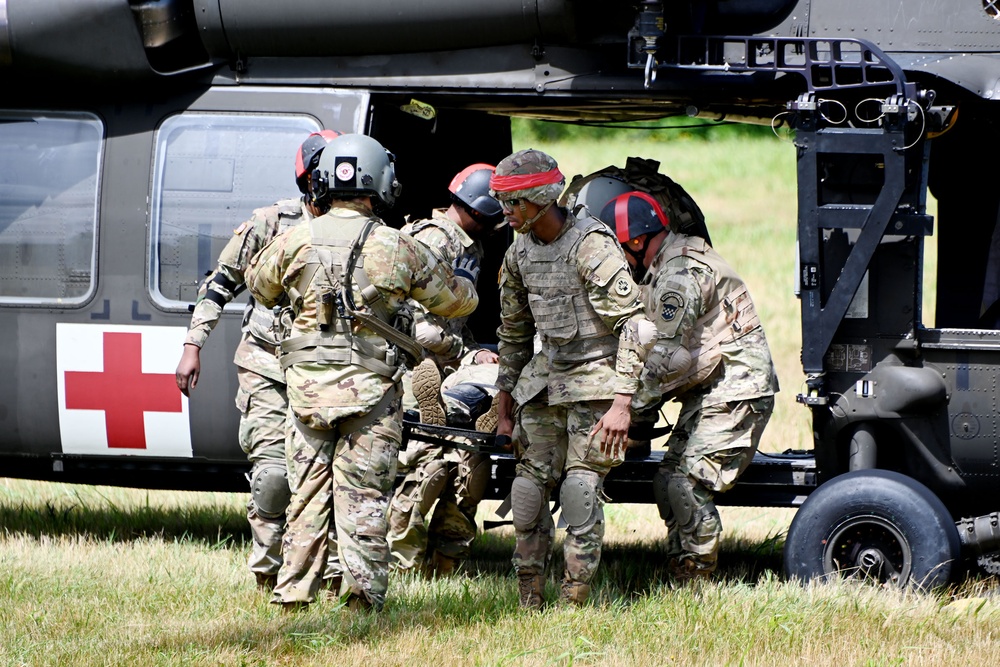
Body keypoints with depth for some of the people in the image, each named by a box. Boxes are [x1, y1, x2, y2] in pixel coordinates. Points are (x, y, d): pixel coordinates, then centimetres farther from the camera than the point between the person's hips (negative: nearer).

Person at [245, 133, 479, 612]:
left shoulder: (295, 242, -2)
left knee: (306, 493, 12)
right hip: (370, 391, -2)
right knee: (364, 499, 1)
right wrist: (465, 280, 31)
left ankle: (293, 591, 13)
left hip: (307, 386, 2)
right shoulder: (398, 249, -6)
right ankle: (362, 594, -4)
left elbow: (259, 286, 19)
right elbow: (454, 301, 7)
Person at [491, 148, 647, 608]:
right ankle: (529, 602, 9)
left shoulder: (591, 245, -16)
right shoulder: (519, 253, 7)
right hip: (545, 377, 7)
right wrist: (503, 410, 19)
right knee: (529, 486, 1)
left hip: (595, 377, -7)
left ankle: (573, 603, -4)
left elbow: (633, 323, -18)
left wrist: (621, 404, -23)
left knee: (581, 489, -10)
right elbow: (513, 333, 19)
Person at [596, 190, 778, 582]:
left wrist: (630, 407, -16)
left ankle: (696, 582, -10)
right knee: (668, 482, 7)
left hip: (734, 393, -11)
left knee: (687, 485, -16)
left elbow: (666, 357, -21)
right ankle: (680, 575, 10)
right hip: (708, 391, 11)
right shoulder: (662, 270, 16)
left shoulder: (680, 274, -18)